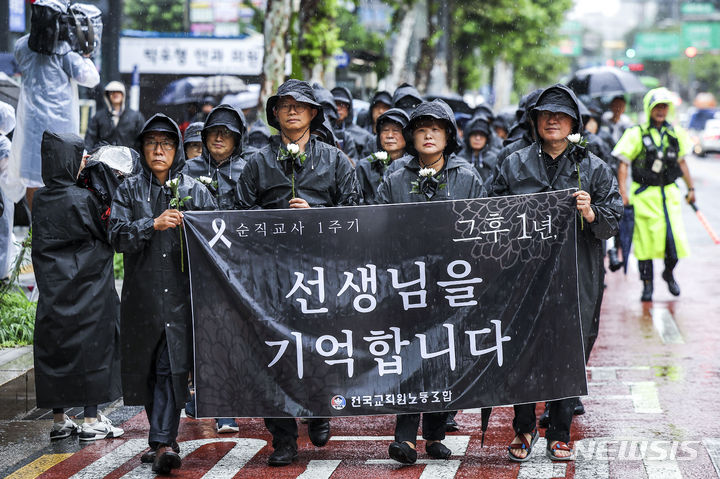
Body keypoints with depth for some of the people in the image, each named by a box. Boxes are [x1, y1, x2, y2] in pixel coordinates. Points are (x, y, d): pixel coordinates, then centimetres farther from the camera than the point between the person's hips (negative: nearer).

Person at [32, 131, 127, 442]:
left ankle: (59, 420, 16)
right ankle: (91, 420, 6)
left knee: (54, 346, 11)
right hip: (87, 287, -6)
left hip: (53, 288, 6)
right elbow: (111, 232, -8)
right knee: (91, 346, 3)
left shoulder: (40, 199, 2)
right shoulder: (82, 199, -17)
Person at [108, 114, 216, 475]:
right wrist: (153, 224, -17)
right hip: (141, 292, 2)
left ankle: (163, 441, -15)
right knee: (146, 366, 8)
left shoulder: (196, 191, 8)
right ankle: (162, 438, 23)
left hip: (181, 290, -2)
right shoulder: (129, 191, 9)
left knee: (173, 365, -12)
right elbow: (118, 236, -4)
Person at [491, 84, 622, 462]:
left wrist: (590, 214, -16)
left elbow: (612, 224, 3)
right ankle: (524, 428, 19)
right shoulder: (513, 166, 9)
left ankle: (560, 433, 17)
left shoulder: (594, 169, 7)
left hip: (576, 278, 0)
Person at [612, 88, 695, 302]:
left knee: (675, 236, -3)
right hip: (645, 194, -3)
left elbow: (681, 162, 20)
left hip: (669, 193, 3)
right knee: (646, 239, 0)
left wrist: (690, 188, 21)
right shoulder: (636, 134, -5)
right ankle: (647, 284, 13)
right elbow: (623, 164, -6)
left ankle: (669, 273, 24)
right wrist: (623, 192, -15)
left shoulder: (676, 133, 9)